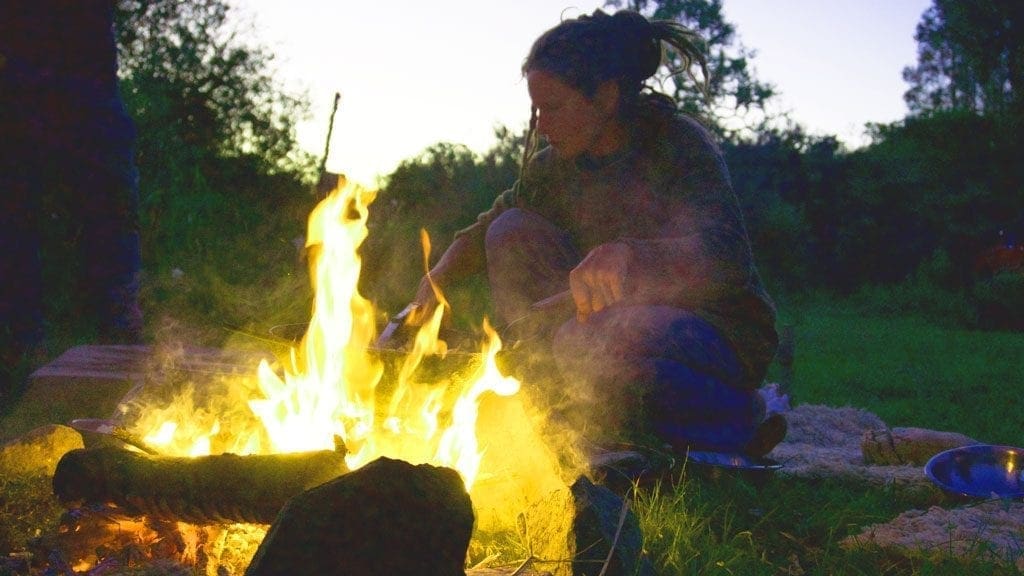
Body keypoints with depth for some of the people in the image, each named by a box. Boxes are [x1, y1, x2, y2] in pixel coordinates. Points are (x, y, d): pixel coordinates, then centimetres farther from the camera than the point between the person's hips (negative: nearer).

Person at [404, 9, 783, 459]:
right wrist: (436, 280, -6)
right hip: (630, 317, 6)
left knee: (583, 340, -36)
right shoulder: (555, 167, 3)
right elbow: (485, 231, 14)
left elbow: (729, 256, -32)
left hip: (723, 335, -6)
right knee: (512, 232, -4)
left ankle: (736, 425, -12)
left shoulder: (680, 144, -16)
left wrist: (627, 253, -50)